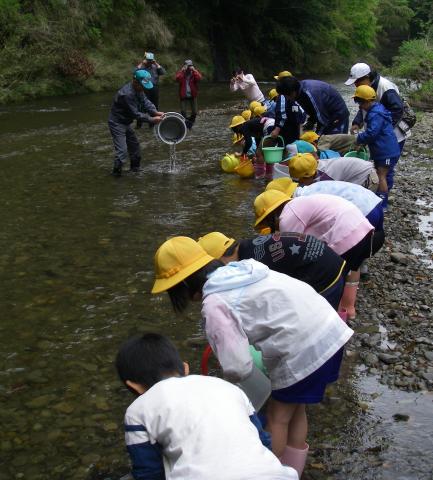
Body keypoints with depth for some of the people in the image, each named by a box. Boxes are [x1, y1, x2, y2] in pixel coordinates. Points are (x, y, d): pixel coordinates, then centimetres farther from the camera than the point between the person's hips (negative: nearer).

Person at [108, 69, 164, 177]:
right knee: (122, 151, -13)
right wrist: (152, 120, -25)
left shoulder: (138, 89, -1)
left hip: (126, 123, 10)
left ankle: (135, 168, 34)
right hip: (117, 123, -10)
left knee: (134, 145, 19)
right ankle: (116, 172, -2)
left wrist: (155, 112, -21)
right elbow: (135, 114, -28)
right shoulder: (127, 94, -31)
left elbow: (145, 101, -3)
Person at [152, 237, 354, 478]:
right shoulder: (239, 268, 12)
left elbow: (238, 368, -17)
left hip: (304, 349, -8)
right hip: (330, 330, 9)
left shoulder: (214, 305, -12)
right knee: (296, 409, 24)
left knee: (278, 418, 12)